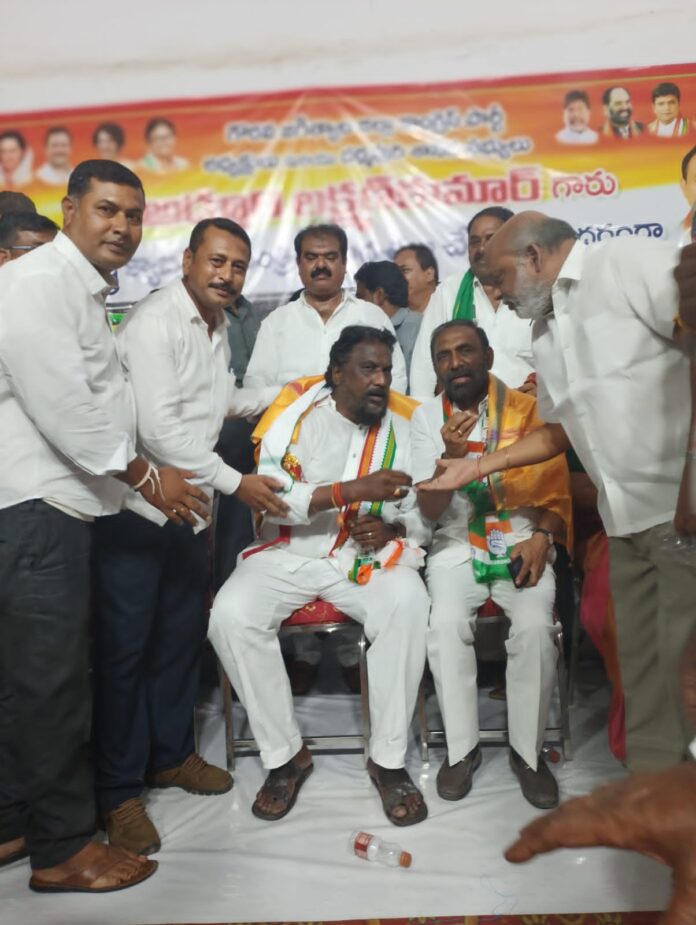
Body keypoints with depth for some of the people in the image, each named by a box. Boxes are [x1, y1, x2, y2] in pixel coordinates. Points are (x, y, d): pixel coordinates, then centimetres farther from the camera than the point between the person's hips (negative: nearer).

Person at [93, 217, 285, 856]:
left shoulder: (218, 326, 13)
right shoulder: (155, 323, -15)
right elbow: (158, 428, -22)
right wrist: (234, 482, -19)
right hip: (136, 507, -8)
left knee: (182, 634, 14)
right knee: (125, 645, -1)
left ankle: (170, 755, 32)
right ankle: (119, 792, 11)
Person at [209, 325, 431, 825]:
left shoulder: (403, 428, 2)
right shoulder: (297, 416, -7)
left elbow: (421, 515, 8)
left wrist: (392, 528, -15)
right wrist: (353, 490, -27)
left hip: (369, 556, 1)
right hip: (290, 553, -1)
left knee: (410, 604, -30)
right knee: (231, 615, -27)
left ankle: (388, 759, -12)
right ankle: (285, 754, -6)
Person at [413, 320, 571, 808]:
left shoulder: (527, 409, 2)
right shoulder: (425, 417, 2)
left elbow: (557, 490, 4)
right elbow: (430, 511, -4)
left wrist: (541, 537, -15)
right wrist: (452, 454, -21)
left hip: (520, 541, 0)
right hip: (457, 545, 0)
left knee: (535, 626, -26)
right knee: (446, 624, -27)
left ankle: (528, 750, -4)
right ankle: (462, 747, -6)